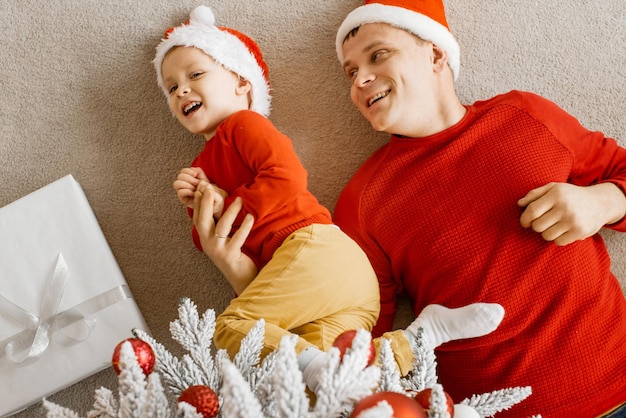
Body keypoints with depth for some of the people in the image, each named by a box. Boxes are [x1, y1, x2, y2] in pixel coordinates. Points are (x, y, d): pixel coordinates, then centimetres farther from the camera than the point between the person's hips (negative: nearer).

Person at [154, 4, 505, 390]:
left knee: (231, 327, -21)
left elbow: (287, 177, -11)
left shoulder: (243, 123, 8)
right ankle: (426, 331, -22)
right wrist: (201, 208, 10)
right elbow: (212, 243, 29)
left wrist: (230, 206, -4)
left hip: (313, 248, -8)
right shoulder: (203, 166, 34)